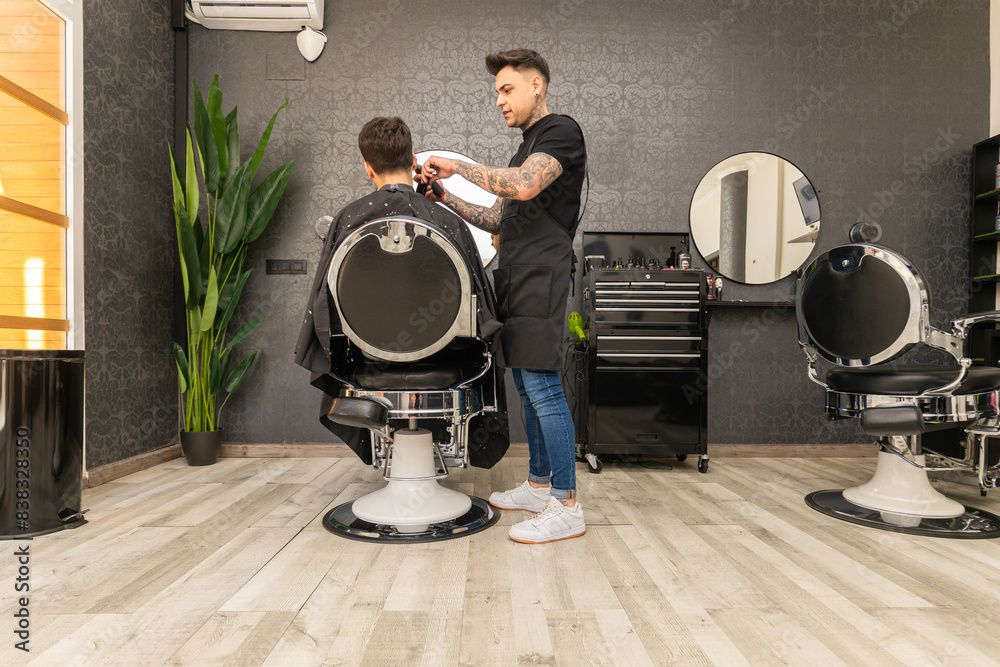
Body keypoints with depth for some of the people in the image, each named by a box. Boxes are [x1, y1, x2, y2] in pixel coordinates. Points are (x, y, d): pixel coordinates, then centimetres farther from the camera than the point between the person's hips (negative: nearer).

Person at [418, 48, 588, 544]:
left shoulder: (561, 131, -2)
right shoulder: (526, 147, 26)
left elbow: (524, 186, -21)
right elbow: (497, 220, 24)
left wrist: (457, 165, -10)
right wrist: (446, 197, 14)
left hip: (539, 280, -9)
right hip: (513, 280, 9)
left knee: (542, 386, -12)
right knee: (528, 387, 11)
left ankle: (566, 507, -4)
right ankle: (538, 485, 22)